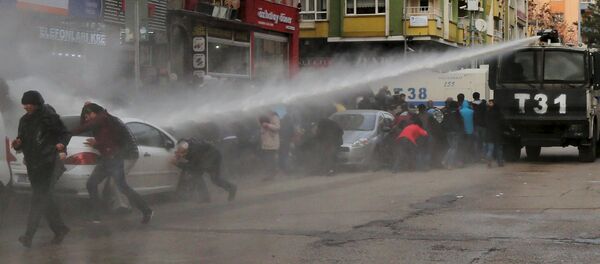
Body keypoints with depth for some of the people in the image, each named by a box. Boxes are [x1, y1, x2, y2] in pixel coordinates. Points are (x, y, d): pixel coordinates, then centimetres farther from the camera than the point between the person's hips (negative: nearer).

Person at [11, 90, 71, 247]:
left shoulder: (49, 117, -7)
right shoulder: (24, 120, 13)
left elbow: (65, 133, -5)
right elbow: (22, 144, 18)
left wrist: (62, 143, -25)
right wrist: (18, 144, -4)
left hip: (48, 164, -8)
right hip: (32, 165, 8)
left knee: (39, 198, -12)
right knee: (44, 199, 12)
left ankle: (29, 236, -16)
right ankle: (60, 229, 24)